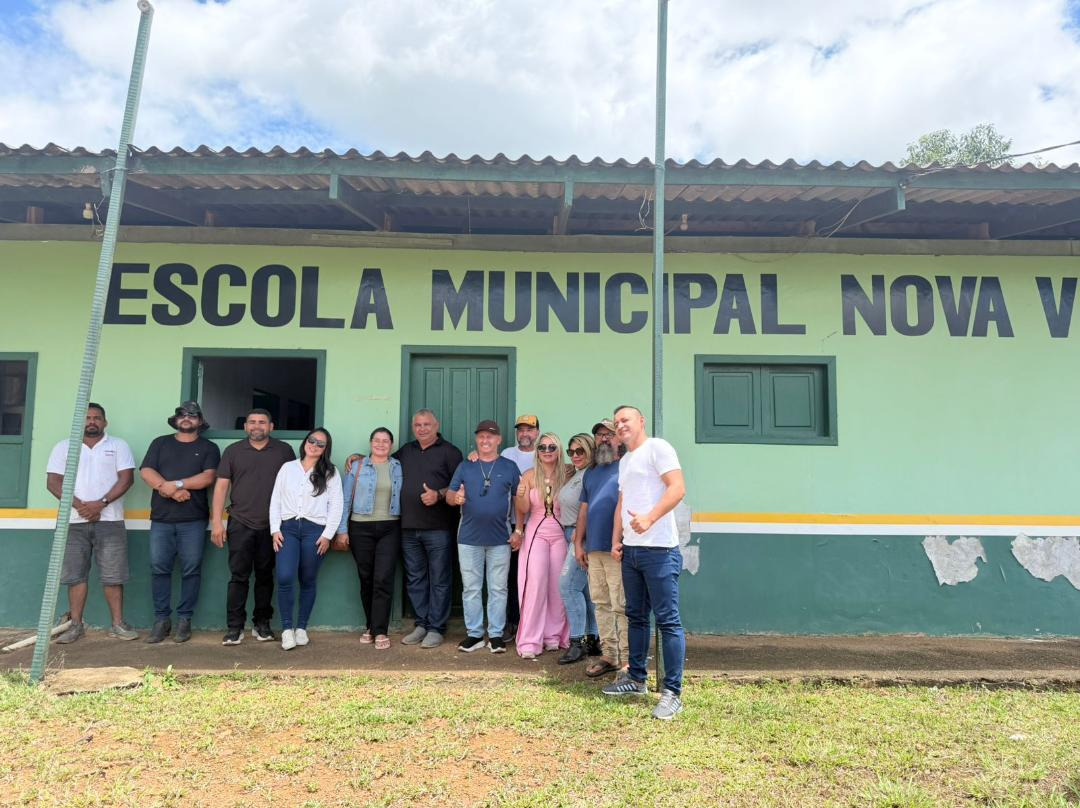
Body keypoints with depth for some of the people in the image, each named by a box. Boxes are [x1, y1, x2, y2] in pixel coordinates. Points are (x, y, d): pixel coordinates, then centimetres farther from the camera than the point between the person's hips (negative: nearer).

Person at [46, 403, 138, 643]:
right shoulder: (63, 447, 9)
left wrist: (100, 503, -14)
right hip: (74, 521, 1)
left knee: (112, 575, 0)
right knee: (75, 575, 5)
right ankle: (76, 625, 15)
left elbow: (126, 478, -3)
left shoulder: (118, 446, 7)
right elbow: (53, 482, 1)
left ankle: (118, 624, 6)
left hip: (109, 521, -1)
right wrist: (79, 505, -12)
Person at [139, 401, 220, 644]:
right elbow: (146, 471, 2)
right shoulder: (160, 443, 15)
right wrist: (171, 491, -11)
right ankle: (161, 619, 9)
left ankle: (184, 619, 7)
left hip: (193, 519, -2)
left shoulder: (208, 448, 9)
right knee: (159, 568, 0)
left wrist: (176, 483, -12)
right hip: (161, 518, 2)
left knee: (191, 569, -1)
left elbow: (208, 477, -5)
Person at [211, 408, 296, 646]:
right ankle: (235, 627, 6)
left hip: (271, 527, 0)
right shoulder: (233, 451, 7)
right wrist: (217, 521, -3)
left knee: (265, 577, 8)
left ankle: (262, 624, 18)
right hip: (240, 524, 0)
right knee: (238, 576, 0)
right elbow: (221, 486, 4)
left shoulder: (284, 451, 5)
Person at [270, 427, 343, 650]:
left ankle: (301, 627, 19)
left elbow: (336, 506, 2)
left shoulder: (330, 473, 6)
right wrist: (275, 529, 0)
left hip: (315, 529, -1)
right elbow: (275, 500, 10)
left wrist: (327, 535, -6)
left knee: (307, 581, 6)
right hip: (288, 527, 1)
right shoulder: (287, 468, 11)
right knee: (285, 579, -13)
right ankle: (287, 628, 1)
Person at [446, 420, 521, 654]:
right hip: (469, 538, 1)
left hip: (500, 538, -1)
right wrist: (456, 498, -20)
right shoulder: (465, 466, 8)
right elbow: (449, 495, 4)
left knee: (498, 589, 5)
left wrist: (519, 531, -4)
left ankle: (496, 634, 15)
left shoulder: (509, 467, 4)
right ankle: (474, 633, 17)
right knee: (470, 588, 7)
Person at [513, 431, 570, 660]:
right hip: (536, 533, -1)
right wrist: (520, 496, -20)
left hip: (560, 534, 1)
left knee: (557, 586, 3)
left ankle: (554, 635, 18)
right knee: (535, 584, -10)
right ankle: (530, 641, -6)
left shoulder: (566, 474, 0)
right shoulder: (529, 475, -1)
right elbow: (523, 510, -1)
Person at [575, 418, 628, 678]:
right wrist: (578, 543, 15)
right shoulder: (590, 474, 20)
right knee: (601, 603, 10)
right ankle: (609, 656, 19)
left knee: (621, 605, -6)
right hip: (593, 548, 7)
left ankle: (628, 659, 3)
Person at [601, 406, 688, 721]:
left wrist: (649, 519, -26)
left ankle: (672, 692, 1)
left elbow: (677, 488, -16)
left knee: (667, 620, -5)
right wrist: (616, 540, 14)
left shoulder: (657, 447, -5)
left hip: (659, 549, -9)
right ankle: (636, 678, 28)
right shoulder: (624, 461, 21)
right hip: (631, 550, 9)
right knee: (636, 616, 16)